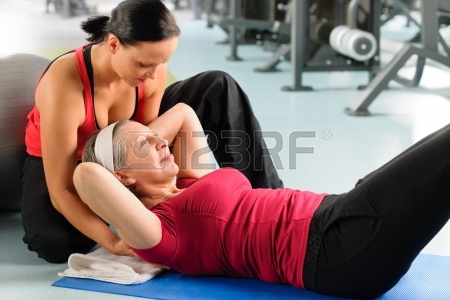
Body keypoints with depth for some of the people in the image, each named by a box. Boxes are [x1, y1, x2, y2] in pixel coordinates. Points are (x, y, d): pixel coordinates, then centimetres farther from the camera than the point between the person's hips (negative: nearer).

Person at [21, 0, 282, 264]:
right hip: (65, 161, -4)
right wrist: (114, 243, -48)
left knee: (218, 88, -13)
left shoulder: (152, 70, -25)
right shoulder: (63, 86, -40)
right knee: (54, 242, -38)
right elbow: (62, 193, -37)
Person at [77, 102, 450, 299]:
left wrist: (140, 137, 24)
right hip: (337, 250, -10)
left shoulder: (190, 185, 20)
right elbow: (86, 175, -21)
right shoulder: (159, 232, -6)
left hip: (337, 220, 10)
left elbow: (184, 113, 32)